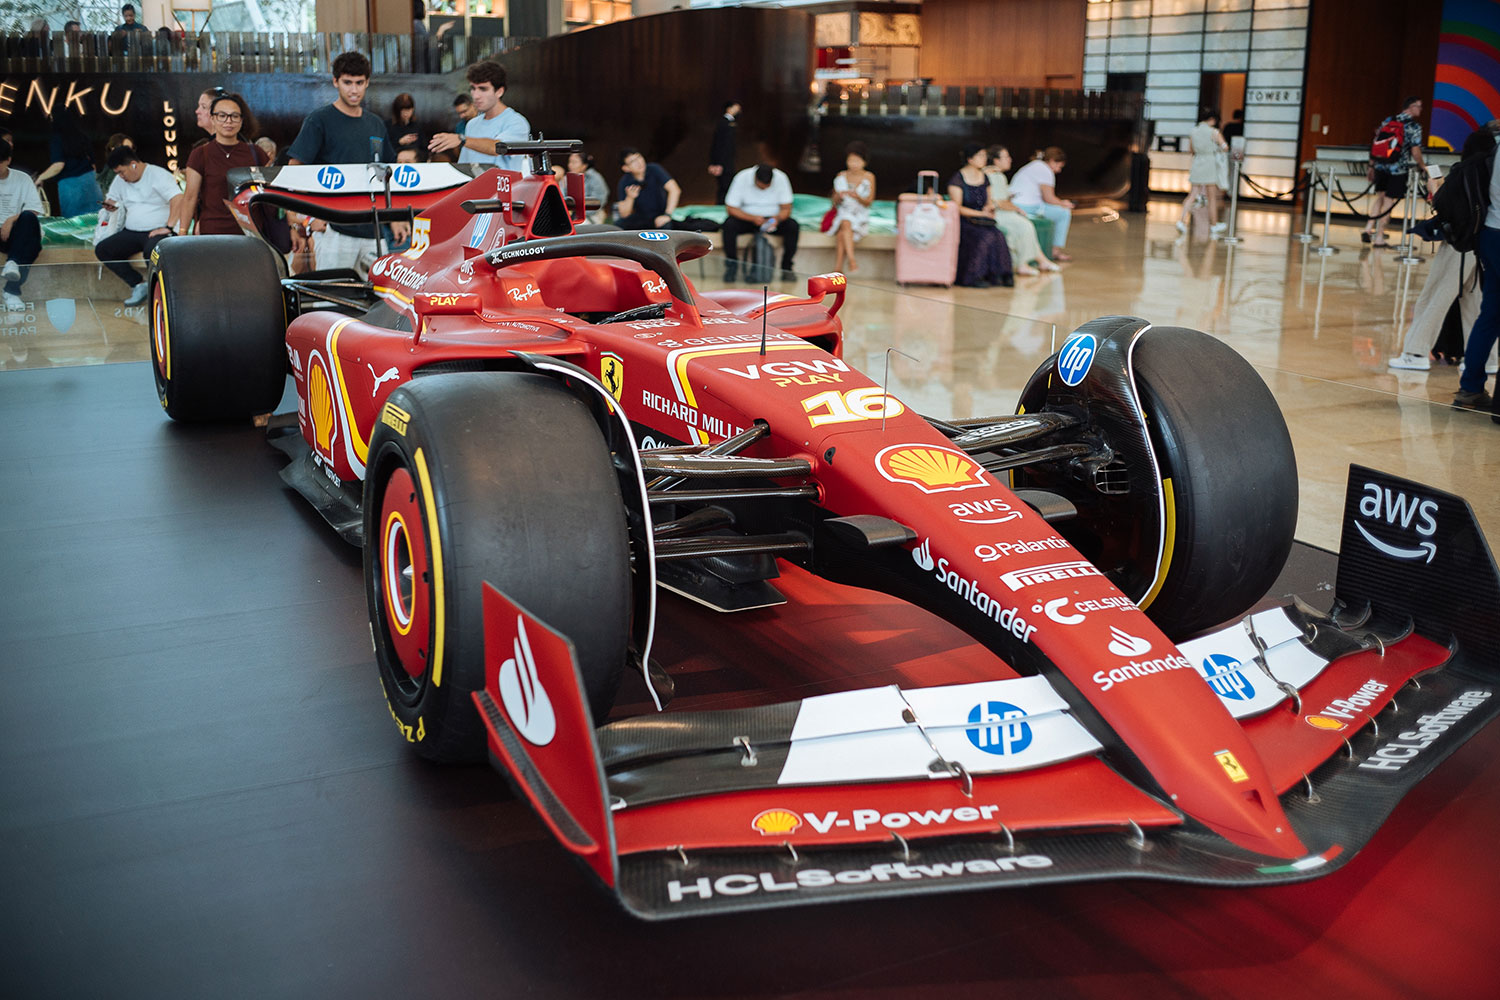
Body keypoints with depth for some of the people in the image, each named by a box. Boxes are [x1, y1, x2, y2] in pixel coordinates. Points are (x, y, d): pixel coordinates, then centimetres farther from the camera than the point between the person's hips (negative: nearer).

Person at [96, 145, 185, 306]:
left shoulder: (158, 175, -7)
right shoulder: (121, 180, 16)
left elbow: (178, 199, -20)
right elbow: (112, 199, 26)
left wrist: (169, 228, -26)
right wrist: (110, 205, -1)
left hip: (158, 231, -8)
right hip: (131, 232, 8)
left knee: (151, 250, -40)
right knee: (102, 250, -11)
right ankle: (138, 284, -8)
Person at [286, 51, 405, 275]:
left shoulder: (376, 124, 15)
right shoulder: (319, 121, -3)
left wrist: (394, 218, 15)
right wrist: (300, 221, -14)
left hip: (371, 231, 6)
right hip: (333, 230, -6)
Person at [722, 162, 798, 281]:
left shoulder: (781, 178, -14)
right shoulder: (742, 178, -17)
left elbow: (786, 208, -9)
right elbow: (731, 208, -17)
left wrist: (777, 219, -32)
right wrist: (753, 218, -31)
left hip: (773, 219, 1)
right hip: (747, 218, -1)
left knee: (792, 225, -27)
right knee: (729, 224, -31)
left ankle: (787, 267, -13)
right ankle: (731, 265, -15)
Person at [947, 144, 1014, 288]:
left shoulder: (985, 178, 16)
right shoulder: (957, 180, -5)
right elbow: (957, 208, -11)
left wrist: (989, 207, -3)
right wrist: (981, 213, -17)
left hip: (982, 222, 6)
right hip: (962, 222, -6)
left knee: (998, 237, -27)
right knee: (985, 237, -34)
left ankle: (999, 275, -21)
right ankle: (972, 277, -26)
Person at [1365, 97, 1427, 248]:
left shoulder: (1387, 121, 8)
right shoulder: (1414, 127, -7)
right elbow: (1415, 152, -11)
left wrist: (1372, 166, 17)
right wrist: (1423, 166, 6)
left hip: (1381, 166, 5)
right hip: (1398, 170, -5)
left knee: (1380, 197, 20)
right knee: (1389, 201, 2)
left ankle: (1368, 228, 8)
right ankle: (1379, 238, 6)